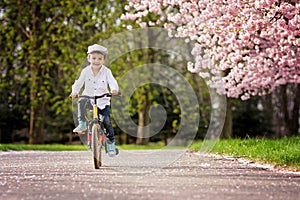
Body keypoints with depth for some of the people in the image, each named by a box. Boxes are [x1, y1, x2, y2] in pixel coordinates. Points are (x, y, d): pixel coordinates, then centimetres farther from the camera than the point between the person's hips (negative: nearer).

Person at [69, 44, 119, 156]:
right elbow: (79, 82, -7)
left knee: (106, 120, -16)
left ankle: (111, 142, 2)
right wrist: (74, 92, -28)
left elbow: (112, 82, -16)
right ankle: (82, 124, -22)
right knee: (82, 102, -34)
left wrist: (114, 90, -40)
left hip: (103, 101, -1)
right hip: (89, 98, 1)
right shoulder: (86, 71, -1)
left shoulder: (106, 72, -4)